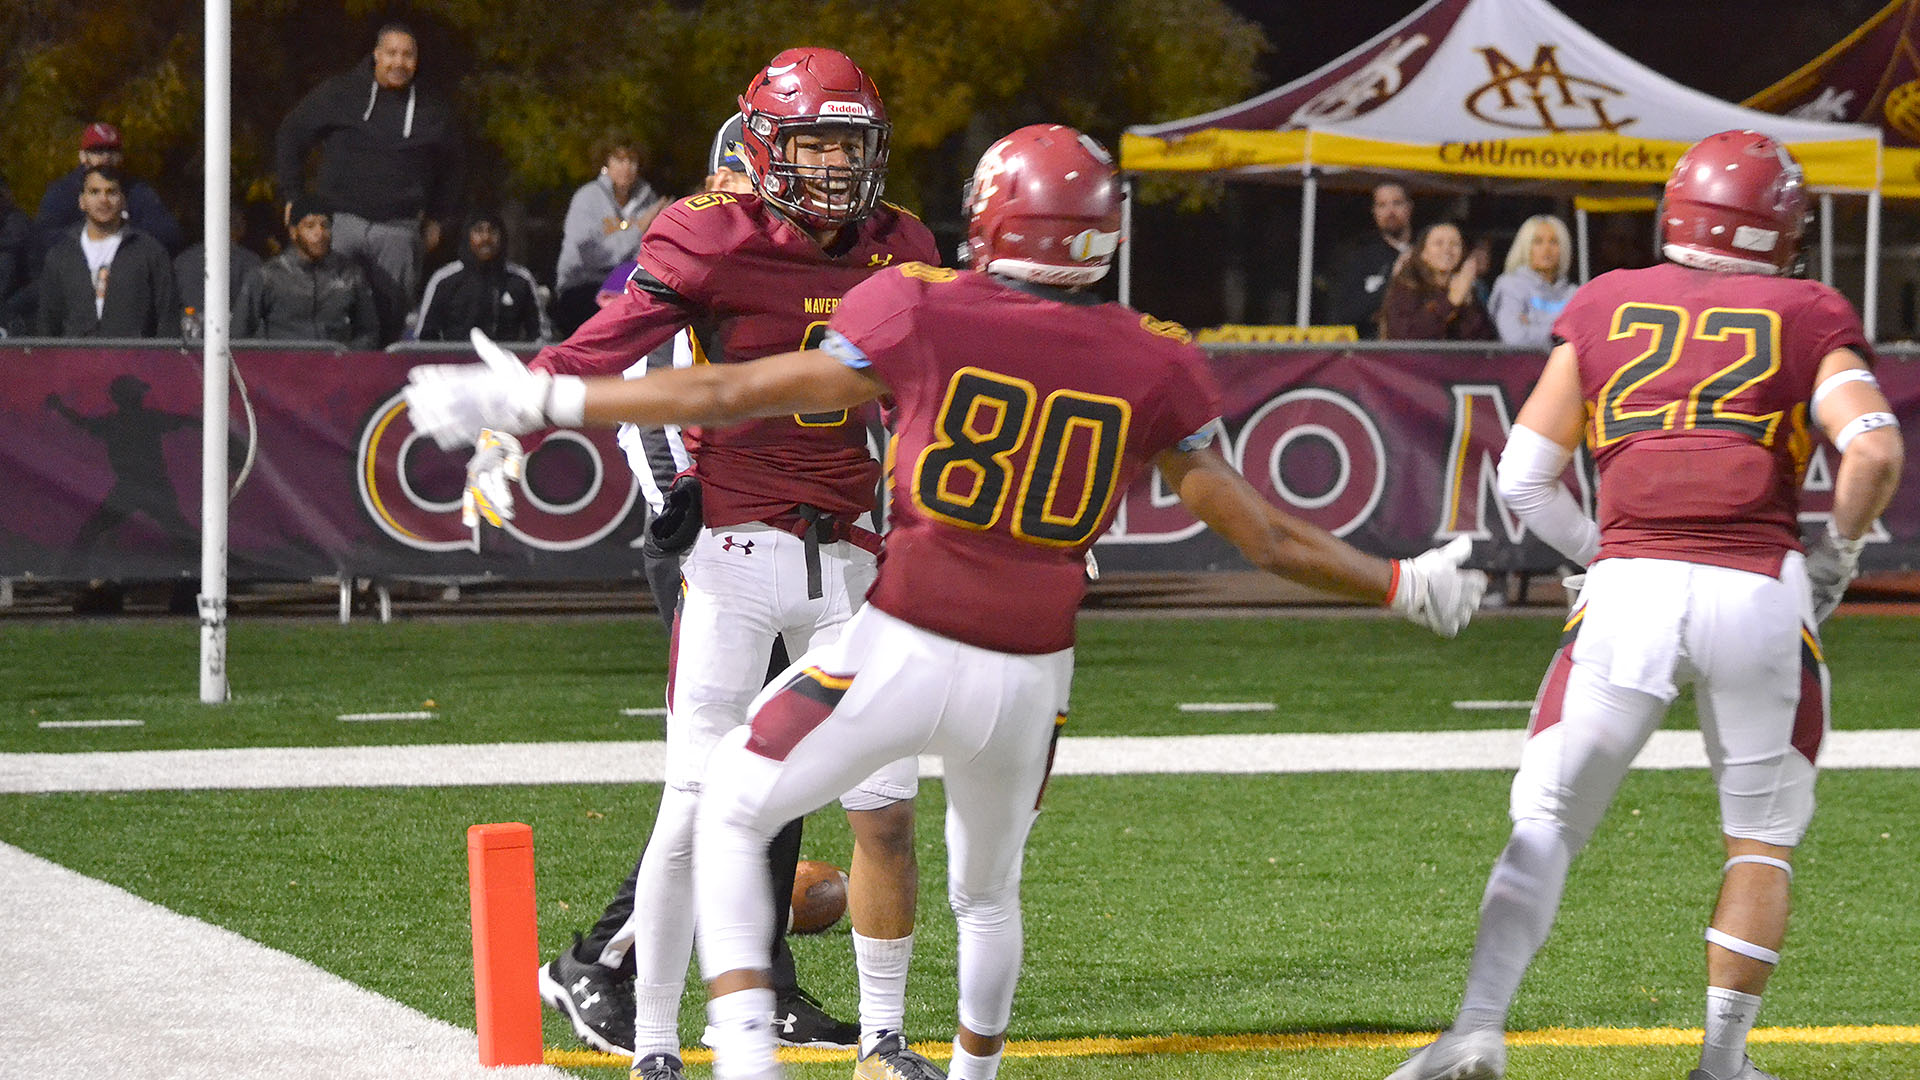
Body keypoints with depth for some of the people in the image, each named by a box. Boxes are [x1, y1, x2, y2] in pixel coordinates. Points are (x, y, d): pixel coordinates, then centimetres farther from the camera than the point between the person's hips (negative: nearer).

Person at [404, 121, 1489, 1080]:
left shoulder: (924, 318, -8)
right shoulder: (1150, 365, 0)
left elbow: (731, 395, -3)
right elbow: (1265, 535, 4)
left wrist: (535, 399, 5)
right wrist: (1407, 585, 19)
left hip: (903, 653, -3)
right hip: (1030, 677, 3)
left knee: (729, 819, 14)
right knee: (990, 891, 28)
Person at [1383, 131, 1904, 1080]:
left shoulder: (1605, 308, 16)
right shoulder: (1808, 320, 11)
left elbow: (1524, 477, 14)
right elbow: (1874, 450, -6)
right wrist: (1834, 560, 8)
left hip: (1628, 593, 1)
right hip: (1757, 596, -1)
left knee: (1547, 823, 8)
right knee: (1762, 838, 17)